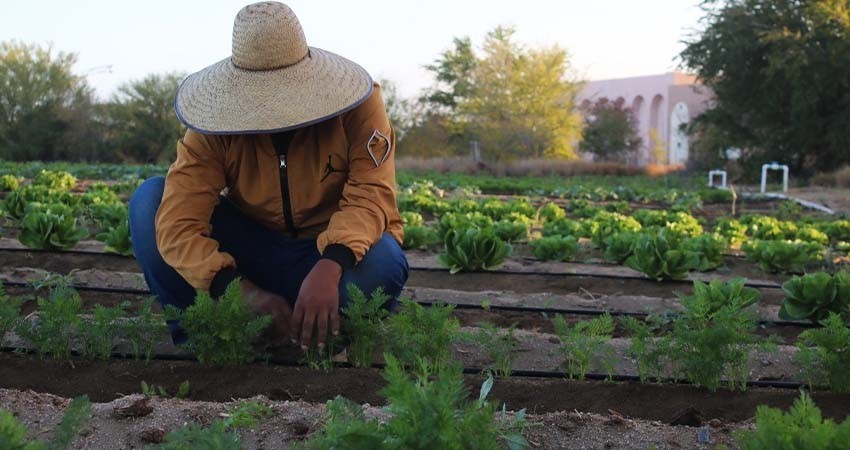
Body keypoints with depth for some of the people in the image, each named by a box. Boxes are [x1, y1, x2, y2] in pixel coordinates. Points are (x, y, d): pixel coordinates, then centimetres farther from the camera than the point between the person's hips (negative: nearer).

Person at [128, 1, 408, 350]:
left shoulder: (358, 105, -19)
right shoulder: (215, 129, -16)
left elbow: (370, 195, -29)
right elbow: (178, 223, -26)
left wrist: (329, 268, -49)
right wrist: (245, 292, -43)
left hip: (334, 253, -2)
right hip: (252, 251, 2)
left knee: (382, 262, -38)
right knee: (149, 199, -16)